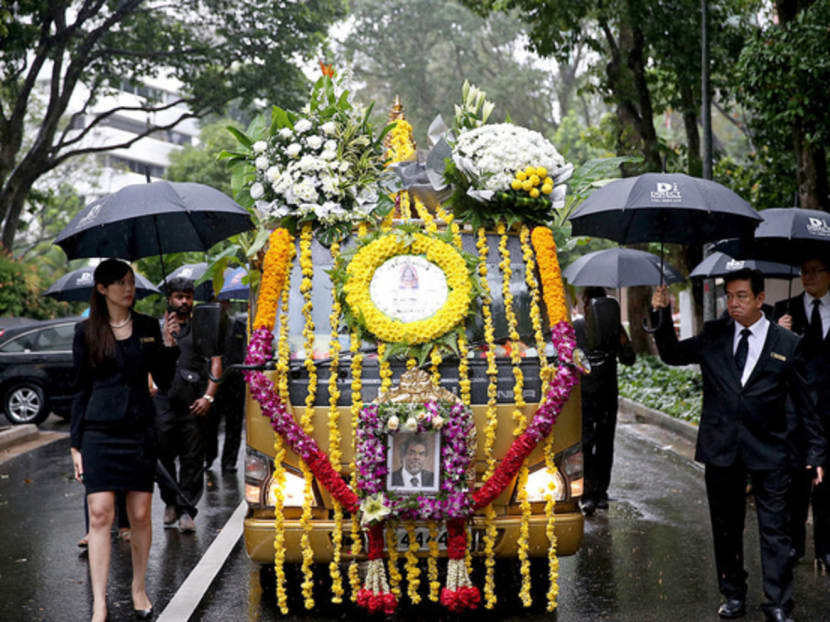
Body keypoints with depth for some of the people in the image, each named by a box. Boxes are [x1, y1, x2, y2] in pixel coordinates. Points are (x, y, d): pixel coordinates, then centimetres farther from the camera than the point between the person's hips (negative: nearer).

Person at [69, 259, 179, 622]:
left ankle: (139, 589, 23)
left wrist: (169, 346, -8)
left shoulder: (148, 327, 8)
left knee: (140, 514, 5)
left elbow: (163, 380, 9)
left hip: (140, 429, 2)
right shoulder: (86, 332, 2)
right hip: (99, 431, -2)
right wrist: (76, 443, 2)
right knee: (100, 513, -9)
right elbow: (81, 388, 4)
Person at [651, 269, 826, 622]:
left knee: (774, 530, 0)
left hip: (768, 451, -3)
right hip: (721, 448, 3)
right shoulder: (713, 336, 5)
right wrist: (663, 315, -5)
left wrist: (816, 452, 1)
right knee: (726, 527, 13)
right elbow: (671, 355, 11)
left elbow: (805, 403, 2)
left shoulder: (787, 344, -2)